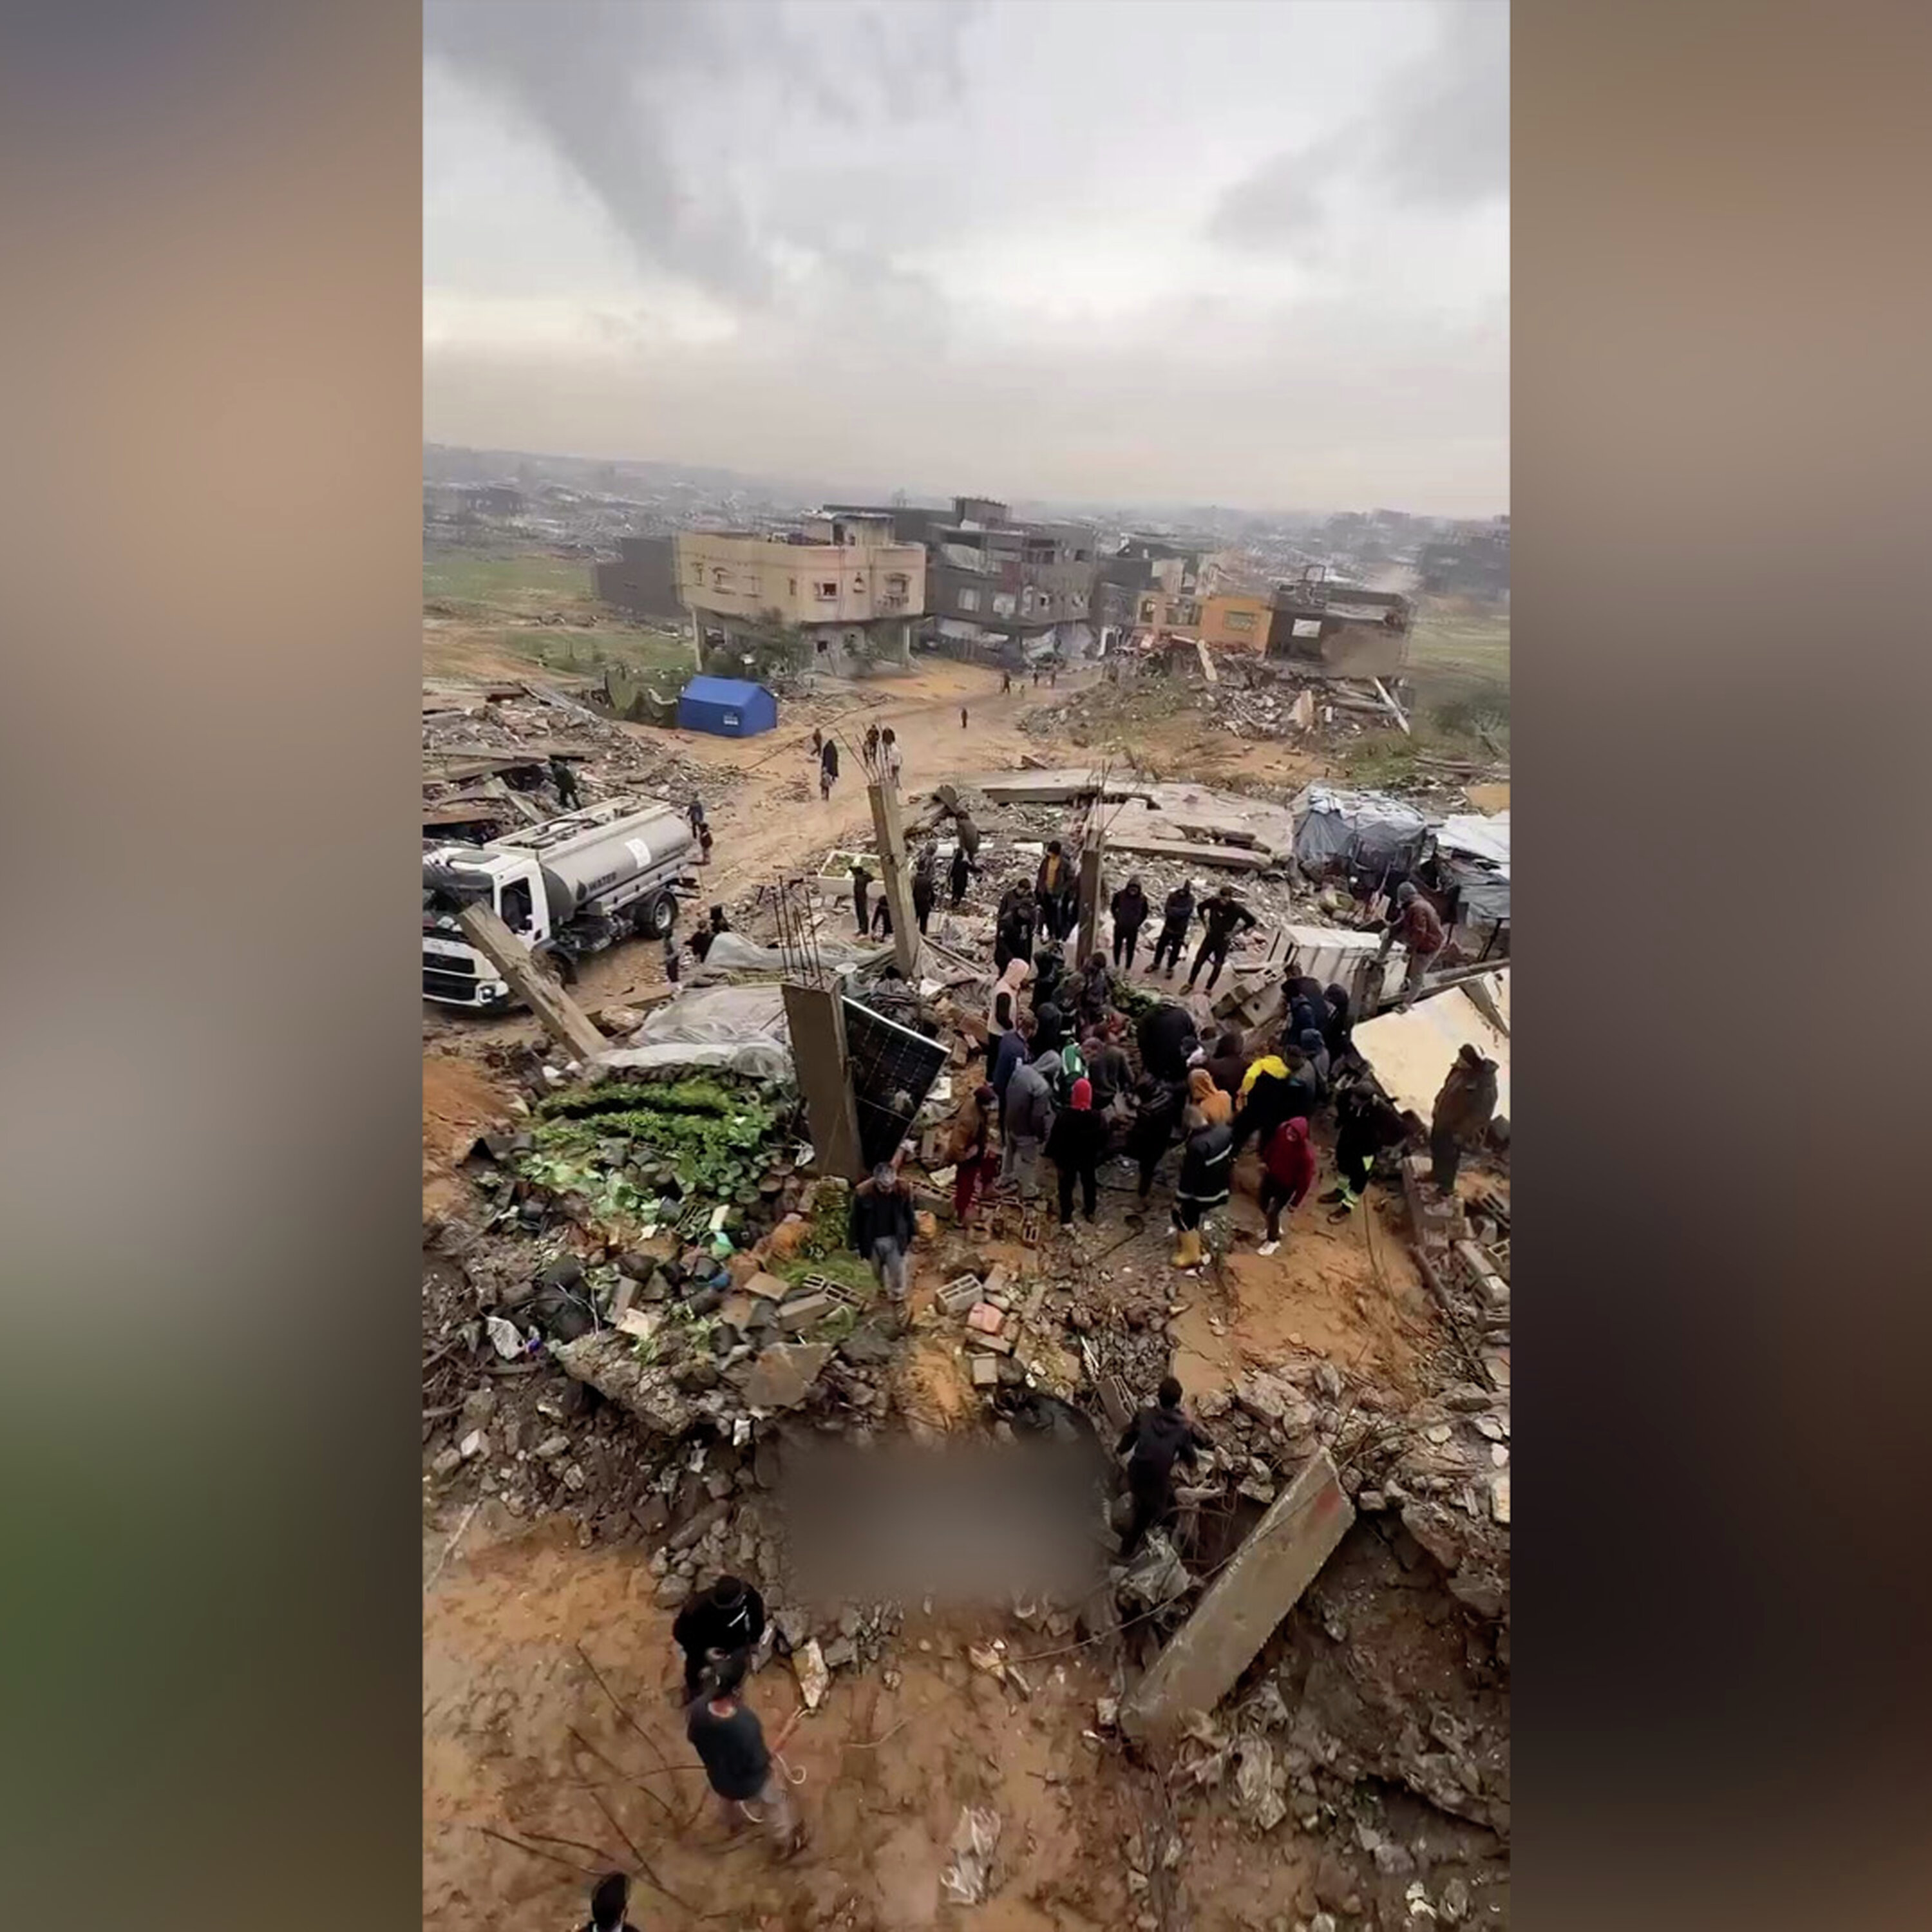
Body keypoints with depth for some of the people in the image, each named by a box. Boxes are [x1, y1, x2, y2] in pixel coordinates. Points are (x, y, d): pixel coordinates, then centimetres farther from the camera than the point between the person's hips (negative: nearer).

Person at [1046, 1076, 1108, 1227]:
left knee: (1066, 1187, 16)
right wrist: (1100, 1157, 9)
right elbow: (1103, 1141, -8)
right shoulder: (1098, 1118, -21)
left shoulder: (1063, 1117, -27)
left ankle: (1066, 1219, 22)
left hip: (1067, 1158, -2)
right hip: (1089, 1159, 2)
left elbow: (1054, 1139, -17)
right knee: (1089, 1183, 26)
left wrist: (1053, 1157, -2)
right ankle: (1090, 1212, 45)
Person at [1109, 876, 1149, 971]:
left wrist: (1138, 924, -2)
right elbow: (1113, 908, 2)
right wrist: (1117, 919, 1)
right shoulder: (1120, 895, -16)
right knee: (1117, 946, 15)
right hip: (1120, 927, 1)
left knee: (1130, 949, 7)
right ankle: (1116, 965, 35)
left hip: (1133, 929, -1)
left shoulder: (1142, 899, -15)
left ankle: (1128, 968, 24)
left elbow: (1144, 914, 1)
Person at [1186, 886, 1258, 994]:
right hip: (1210, 936, 2)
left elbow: (1252, 921, -14)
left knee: (1218, 966, 6)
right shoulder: (1214, 902, -13)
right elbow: (1201, 907, 7)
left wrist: (1235, 932, -12)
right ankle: (1190, 985, 22)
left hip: (1224, 941, -2)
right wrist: (1206, 923, 1)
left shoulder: (1237, 908, -21)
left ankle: (1208, 989, 22)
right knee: (1198, 961, 5)